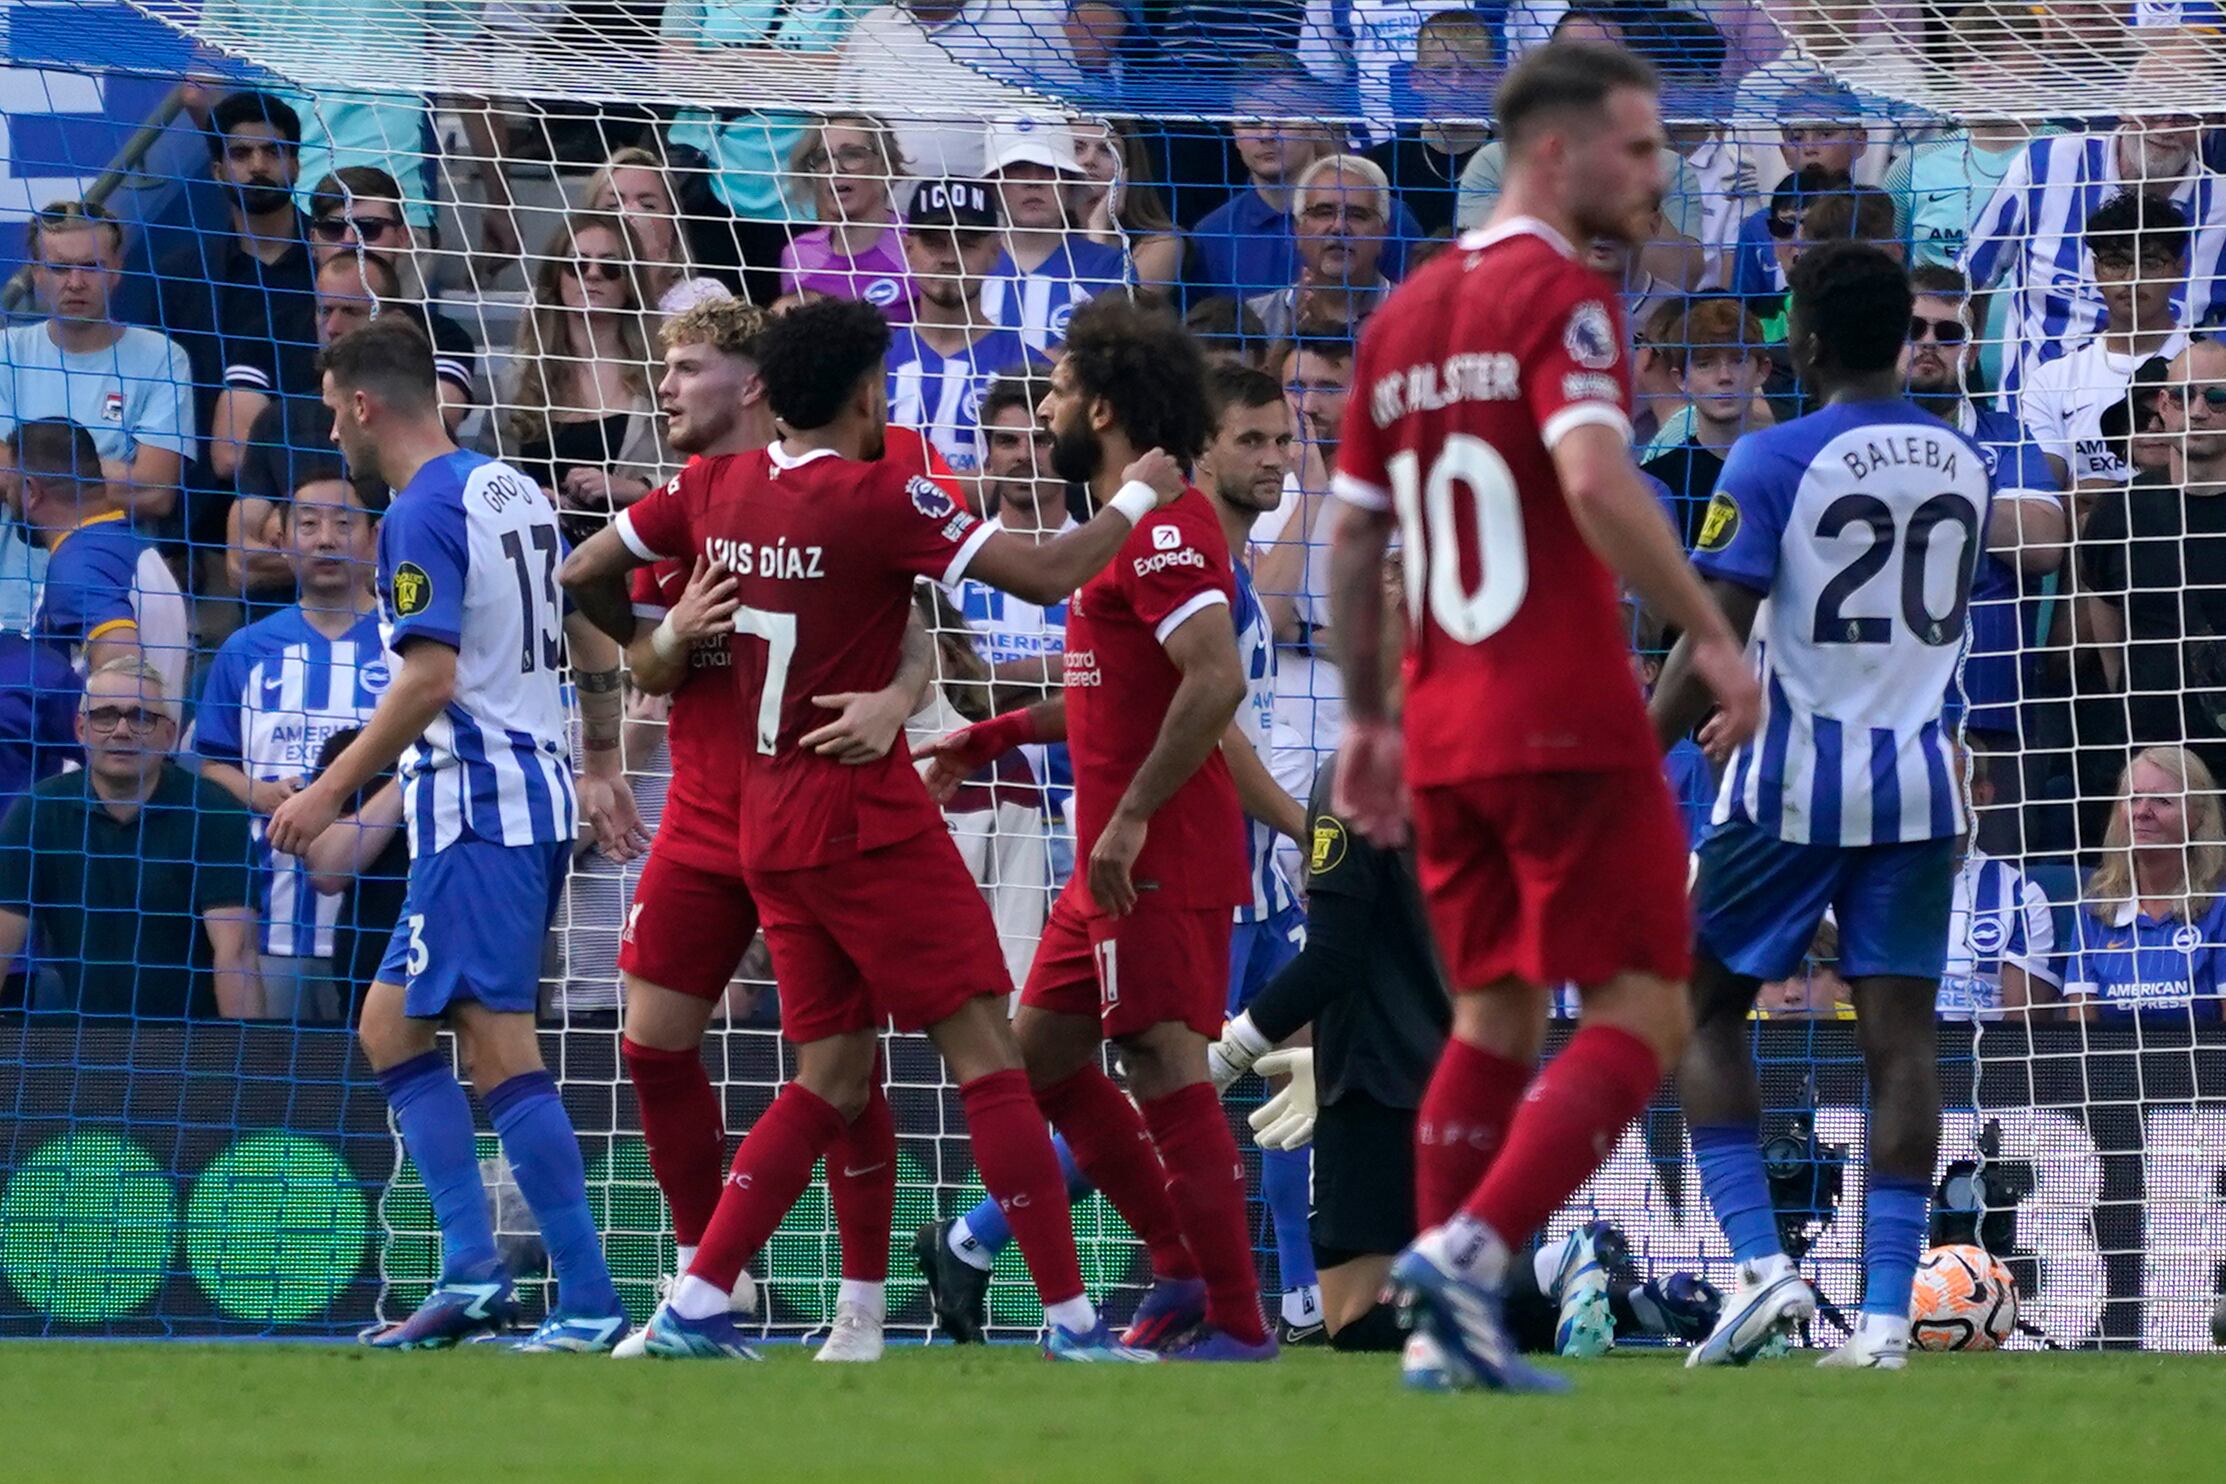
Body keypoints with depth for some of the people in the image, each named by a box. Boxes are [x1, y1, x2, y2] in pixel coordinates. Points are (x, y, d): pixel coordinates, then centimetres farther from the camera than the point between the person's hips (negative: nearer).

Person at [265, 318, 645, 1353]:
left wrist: (332, 791, -16)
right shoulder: (511, 491, 15)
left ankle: (589, 1302, -15)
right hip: (535, 789, 10)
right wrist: (601, 766, 29)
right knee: (388, 1025, 14)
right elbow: (592, 638, 21)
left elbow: (430, 678, -20)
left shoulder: (421, 514, -12)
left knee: (500, 1051, -12)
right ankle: (470, 1271, 6)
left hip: (476, 802, -10)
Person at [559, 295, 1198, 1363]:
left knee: (832, 1075, 13)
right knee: (985, 1053, -5)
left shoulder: (716, 491, 5)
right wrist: (1138, 498, 1)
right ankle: (1071, 1319, -8)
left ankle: (695, 1306, 6)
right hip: (866, 820, -7)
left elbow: (584, 576, 13)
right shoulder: (879, 497, -14)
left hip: (768, 823, 7)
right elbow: (1047, 574, -15)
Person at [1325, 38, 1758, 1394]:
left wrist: (1368, 718, 23)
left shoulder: (1404, 315, 15)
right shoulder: (1561, 298, -9)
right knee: (1640, 1015, -3)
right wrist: (1712, 636, -20)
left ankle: (1449, 1331, 9)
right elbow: (1596, 482, -25)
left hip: (1445, 730, 8)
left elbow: (1353, 535, 18)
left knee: (1494, 1018, 15)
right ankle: (1470, 1255, -17)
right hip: (1570, 724, -8)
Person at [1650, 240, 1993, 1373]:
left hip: (1793, 786, -4)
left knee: (1701, 1012, 10)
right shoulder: (1963, 465, 8)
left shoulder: (1774, 461, -10)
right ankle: (1885, 1314, -4)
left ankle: (1761, 1263, -4)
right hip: (1918, 780, 4)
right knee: (1900, 1037, 2)